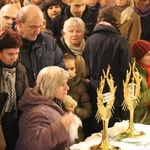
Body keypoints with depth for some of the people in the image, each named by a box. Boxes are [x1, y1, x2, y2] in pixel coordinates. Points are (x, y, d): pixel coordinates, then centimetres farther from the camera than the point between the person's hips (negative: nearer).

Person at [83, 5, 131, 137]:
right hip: (116, 93, -4)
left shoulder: (89, 40, -2)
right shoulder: (120, 40, -12)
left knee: (95, 134, 14)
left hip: (95, 93, 4)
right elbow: (127, 69, -11)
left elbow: (86, 68, 4)